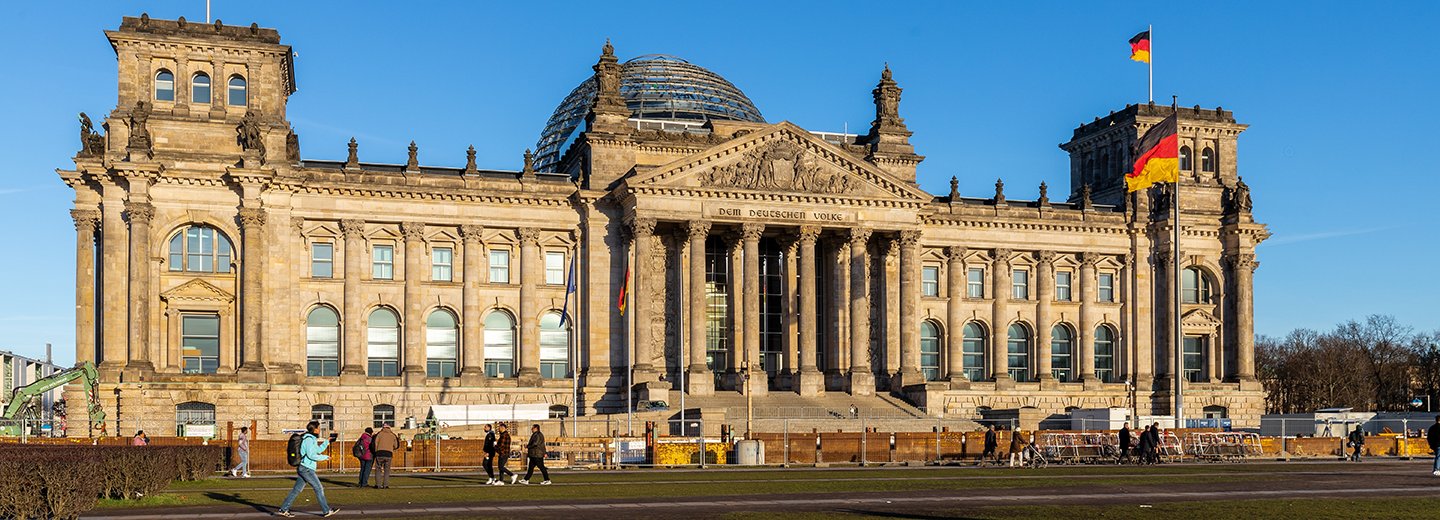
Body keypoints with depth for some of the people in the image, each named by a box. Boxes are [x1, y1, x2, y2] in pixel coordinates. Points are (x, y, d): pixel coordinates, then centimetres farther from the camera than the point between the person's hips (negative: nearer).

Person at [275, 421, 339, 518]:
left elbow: (318, 450, 27)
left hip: (303, 468, 10)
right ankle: (326, 511, 1)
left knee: (296, 490, 10)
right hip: (306, 468, -10)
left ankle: (283, 510, 11)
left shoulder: (311, 439, 17)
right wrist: (325, 457, -11)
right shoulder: (308, 439, -14)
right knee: (319, 488, -4)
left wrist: (328, 441, 23)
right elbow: (311, 455, -20)